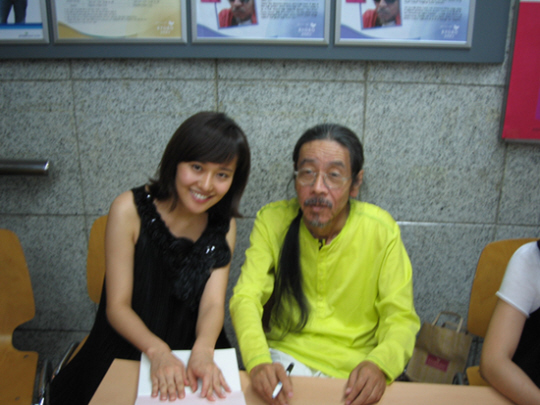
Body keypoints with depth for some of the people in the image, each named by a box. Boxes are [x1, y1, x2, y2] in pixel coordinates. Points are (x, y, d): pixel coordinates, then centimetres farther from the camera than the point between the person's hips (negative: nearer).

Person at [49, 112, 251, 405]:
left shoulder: (224, 224, 0)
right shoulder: (130, 210, -11)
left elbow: (213, 303, -9)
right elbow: (117, 307, -11)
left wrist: (202, 352, -29)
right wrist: (157, 351, -28)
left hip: (192, 355, 2)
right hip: (126, 355, -2)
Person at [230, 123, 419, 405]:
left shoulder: (381, 230, -8)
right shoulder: (272, 220, -5)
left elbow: (401, 318, -5)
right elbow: (246, 297, -10)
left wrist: (379, 364, -26)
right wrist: (258, 360, -30)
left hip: (352, 370, 0)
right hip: (284, 355, 1)